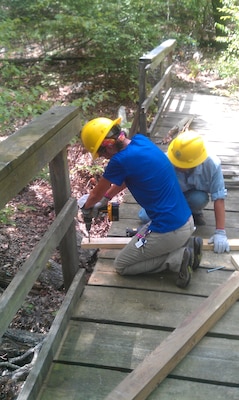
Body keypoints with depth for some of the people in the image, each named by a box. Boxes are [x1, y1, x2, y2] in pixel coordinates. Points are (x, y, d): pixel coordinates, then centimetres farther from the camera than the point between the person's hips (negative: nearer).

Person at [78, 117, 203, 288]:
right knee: (138, 239, 33)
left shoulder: (120, 160, -21)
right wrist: (105, 199, 23)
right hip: (186, 220, 9)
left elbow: (96, 194, -2)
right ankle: (187, 246, 13)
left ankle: (177, 259, -2)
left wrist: (86, 206, 19)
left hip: (169, 230, -9)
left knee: (121, 265, 11)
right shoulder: (141, 140, 3)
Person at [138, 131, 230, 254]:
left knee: (199, 199, -37)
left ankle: (195, 212, 2)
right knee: (145, 216, -21)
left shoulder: (212, 164, -33)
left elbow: (218, 198, -29)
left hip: (193, 195, 0)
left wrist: (220, 232, -30)